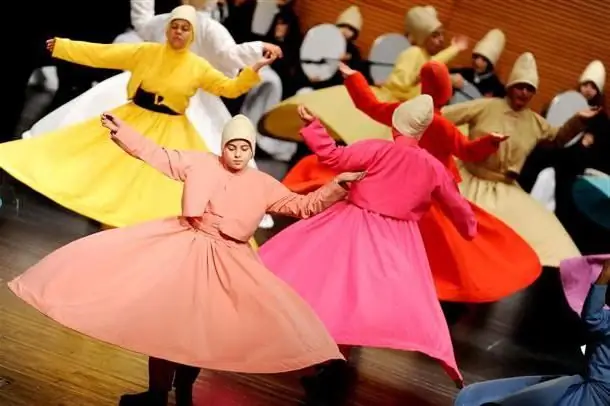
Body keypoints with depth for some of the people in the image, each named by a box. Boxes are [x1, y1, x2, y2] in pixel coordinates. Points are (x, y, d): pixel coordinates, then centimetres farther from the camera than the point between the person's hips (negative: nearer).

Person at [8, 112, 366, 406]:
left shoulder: (264, 185, 3)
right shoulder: (199, 163, 1)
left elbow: (303, 206, 4)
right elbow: (153, 153, 1)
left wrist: (338, 186, -8)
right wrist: (119, 128, -9)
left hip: (228, 261, 0)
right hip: (184, 247, 0)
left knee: (206, 327, -7)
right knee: (167, 320, -1)